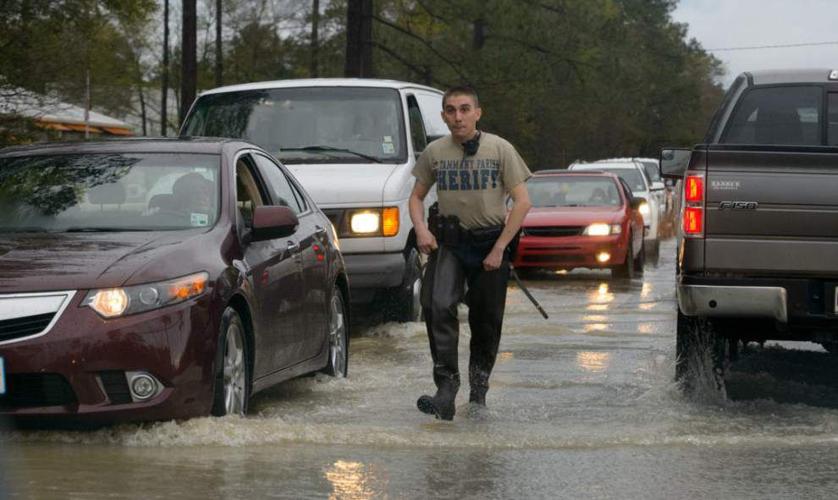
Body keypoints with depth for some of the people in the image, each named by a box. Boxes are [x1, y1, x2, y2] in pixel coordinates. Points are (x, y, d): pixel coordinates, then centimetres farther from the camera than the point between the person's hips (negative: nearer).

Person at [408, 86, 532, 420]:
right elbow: (417, 196, 13)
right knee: (438, 306, -22)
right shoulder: (435, 152, 1)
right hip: (449, 242, 1)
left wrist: (499, 248, -12)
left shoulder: (500, 149, -5)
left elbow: (522, 202, -6)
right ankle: (446, 387, -23)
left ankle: (478, 391, 24)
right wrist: (421, 229, -7)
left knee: (486, 322, 6)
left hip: (491, 242, -1)